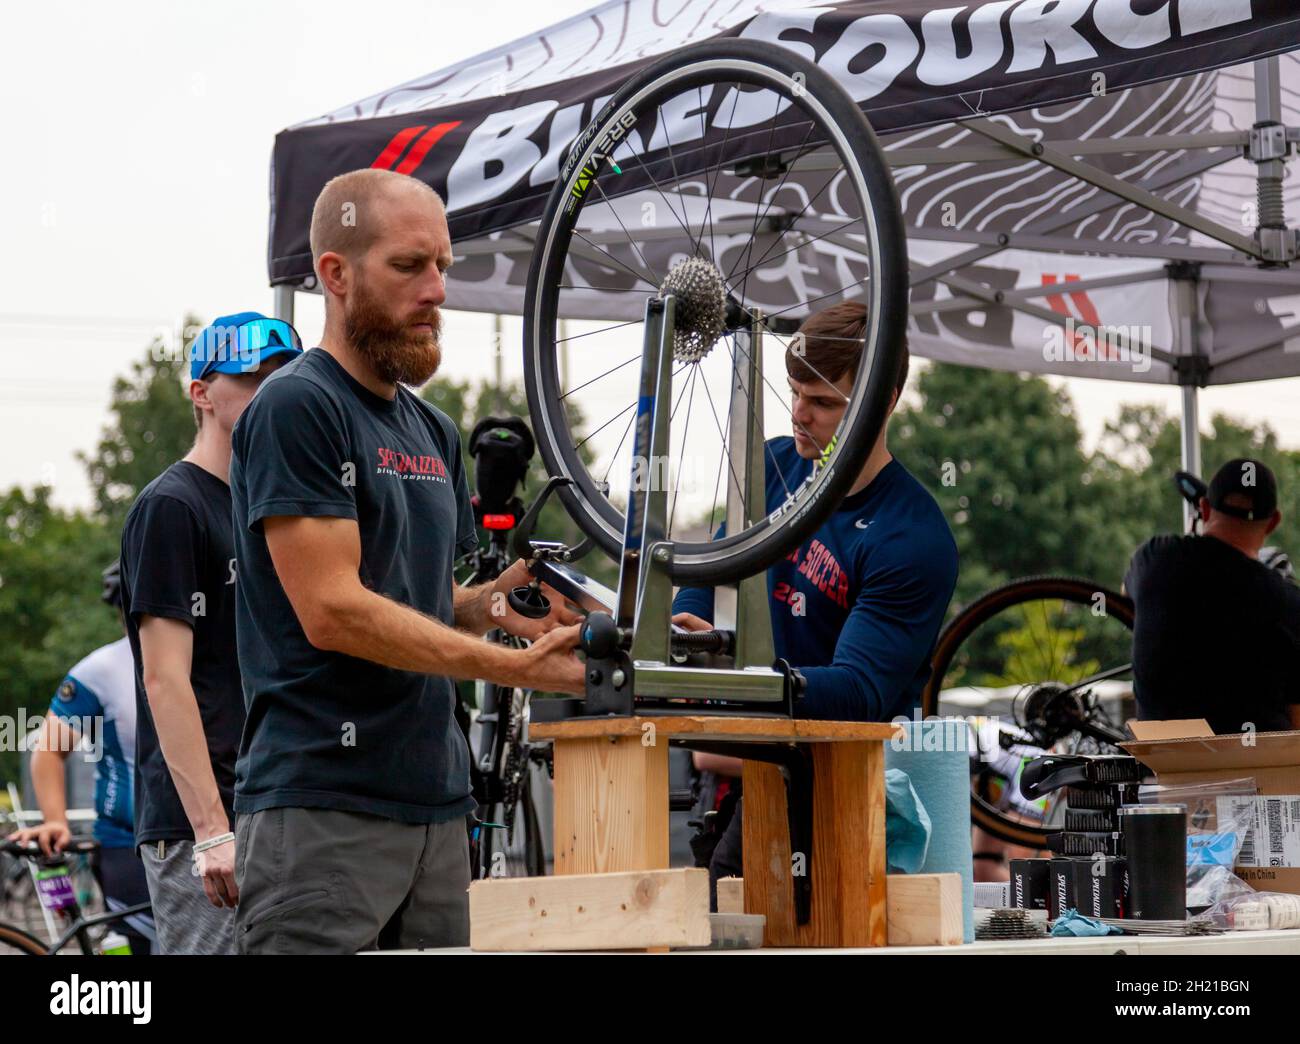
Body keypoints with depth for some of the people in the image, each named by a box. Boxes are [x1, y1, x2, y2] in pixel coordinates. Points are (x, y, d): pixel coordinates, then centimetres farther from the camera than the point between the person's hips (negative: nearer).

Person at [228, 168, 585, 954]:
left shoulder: (435, 432, 18)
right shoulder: (297, 407, -8)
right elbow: (331, 610, -16)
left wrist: (494, 602, -1)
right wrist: (514, 668, -20)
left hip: (434, 802, 8)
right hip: (322, 807, -8)